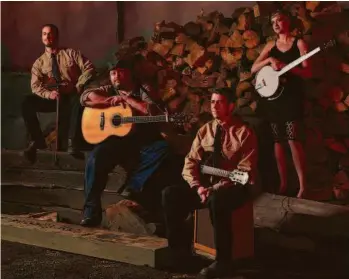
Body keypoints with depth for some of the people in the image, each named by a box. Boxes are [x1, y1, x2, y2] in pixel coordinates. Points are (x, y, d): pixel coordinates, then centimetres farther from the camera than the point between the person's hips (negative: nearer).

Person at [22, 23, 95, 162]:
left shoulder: (71, 53, 8)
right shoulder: (39, 63, 11)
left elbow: (89, 68, -1)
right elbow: (35, 86, -1)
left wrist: (79, 86, -12)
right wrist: (48, 94, -22)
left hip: (71, 96, -2)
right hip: (52, 98, 2)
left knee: (79, 100, -38)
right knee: (27, 102, -23)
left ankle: (73, 141, -32)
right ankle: (38, 140, -14)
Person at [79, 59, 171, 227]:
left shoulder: (144, 91, 8)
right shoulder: (108, 91, 16)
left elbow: (153, 111, -12)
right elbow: (85, 97, -1)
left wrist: (125, 99, -10)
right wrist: (111, 101, -9)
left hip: (141, 139, 0)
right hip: (115, 139, 1)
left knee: (162, 147, -30)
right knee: (96, 158, -28)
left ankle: (133, 187, -23)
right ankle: (91, 211, -24)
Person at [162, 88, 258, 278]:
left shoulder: (244, 133, -6)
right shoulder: (205, 130, 11)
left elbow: (245, 171, -13)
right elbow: (191, 162, 5)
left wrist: (215, 188, -22)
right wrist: (198, 186, -15)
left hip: (233, 187, -5)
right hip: (205, 184, 6)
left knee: (217, 200, -39)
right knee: (171, 194, -18)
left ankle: (223, 261, -27)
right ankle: (180, 253, -10)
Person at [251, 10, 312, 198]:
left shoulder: (299, 43, 1)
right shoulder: (271, 45, 14)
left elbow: (307, 72, -7)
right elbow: (253, 69, 7)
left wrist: (286, 66, -22)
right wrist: (270, 60, -11)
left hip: (291, 96, -5)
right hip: (272, 95, 5)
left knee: (293, 140, -13)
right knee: (277, 140, 5)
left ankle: (303, 186, -11)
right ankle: (283, 183, 11)